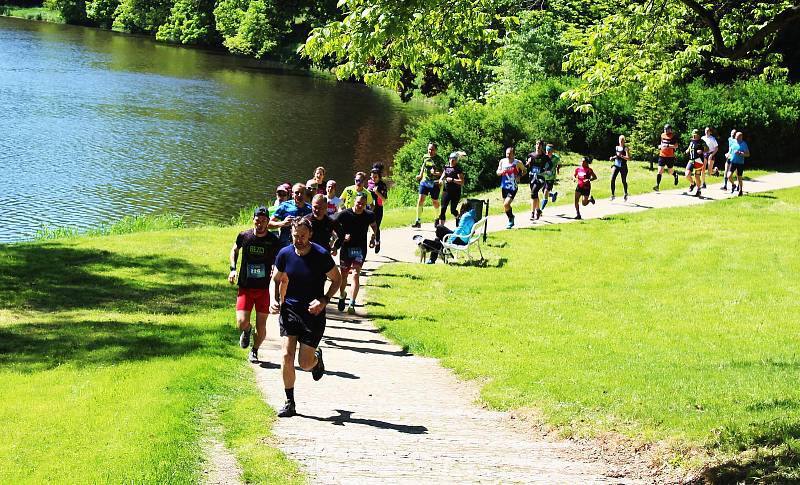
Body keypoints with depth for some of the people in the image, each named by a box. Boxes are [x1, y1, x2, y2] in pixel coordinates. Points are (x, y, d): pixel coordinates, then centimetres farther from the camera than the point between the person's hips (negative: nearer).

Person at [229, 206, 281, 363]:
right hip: (245, 287, 0)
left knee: (261, 327, 3)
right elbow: (234, 250, 17)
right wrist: (233, 269, 4)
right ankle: (247, 331, 24)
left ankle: (255, 350, 31)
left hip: (264, 288, 0)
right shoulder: (244, 236, -4)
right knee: (242, 323, -14)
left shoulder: (274, 240, -6)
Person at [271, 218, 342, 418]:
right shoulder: (284, 254, -3)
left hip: (313, 313, -2)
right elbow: (277, 280, 13)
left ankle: (317, 358, 37)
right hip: (289, 309, 2)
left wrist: (324, 300, -15)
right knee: (287, 356, -9)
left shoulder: (322, 255, -12)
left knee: (305, 363, -1)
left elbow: (336, 279, -1)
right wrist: (275, 300, -4)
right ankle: (289, 403, 4)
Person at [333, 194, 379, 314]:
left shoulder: (369, 216, -1)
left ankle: (352, 303, -15)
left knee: (355, 274, -15)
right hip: (346, 247, 0)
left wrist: (375, 239, 8)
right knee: (343, 275, 10)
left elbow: (374, 227, 19)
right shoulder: (344, 214, -8)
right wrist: (341, 236, -15)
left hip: (360, 249, 0)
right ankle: (342, 296, 39)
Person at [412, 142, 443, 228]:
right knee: (420, 200, -9)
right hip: (424, 182, 3)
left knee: (435, 202, 6)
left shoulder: (439, 159, -6)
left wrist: (436, 173, -24)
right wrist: (420, 175, 23)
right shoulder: (425, 157, 7)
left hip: (434, 183, -3)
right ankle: (418, 221, -7)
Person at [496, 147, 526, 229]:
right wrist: (501, 172, -14)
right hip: (504, 186, 5)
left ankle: (511, 219, 6)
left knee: (506, 204, -17)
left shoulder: (518, 163, -8)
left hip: (513, 187, -5)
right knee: (505, 206, 13)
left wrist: (519, 176, -11)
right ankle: (510, 219, 36)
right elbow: (497, 172, 9)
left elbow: (524, 171, 7)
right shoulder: (502, 161, 1)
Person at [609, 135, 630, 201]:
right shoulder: (616, 147, 11)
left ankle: (626, 194, 33)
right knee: (612, 179, -15)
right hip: (616, 165, 4)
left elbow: (628, 158, -16)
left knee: (624, 181, 8)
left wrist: (621, 156, -28)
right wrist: (613, 158, 9)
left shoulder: (625, 148, -6)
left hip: (623, 166, -4)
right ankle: (613, 195, -9)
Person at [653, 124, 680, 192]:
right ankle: (657, 186, -8)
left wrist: (668, 145, -25)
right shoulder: (662, 135, 11)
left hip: (670, 156, -4)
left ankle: (675, 175, 42)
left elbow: (676, 146, -15)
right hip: (662, 155, 4)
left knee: (670, 171, 7)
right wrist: (660, 146, 8)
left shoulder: (673, 136, -7)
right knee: (660, 171, -6)